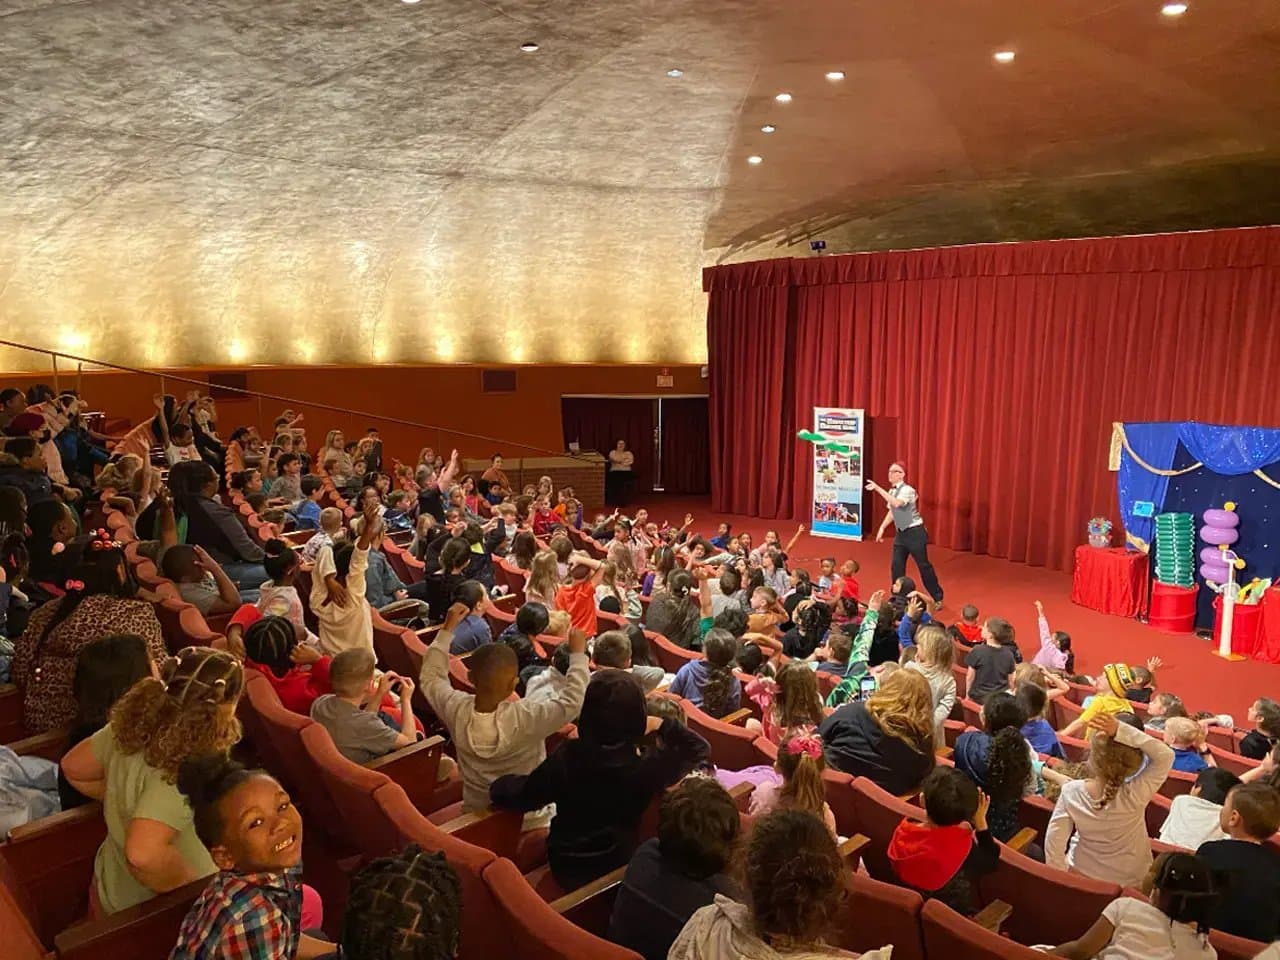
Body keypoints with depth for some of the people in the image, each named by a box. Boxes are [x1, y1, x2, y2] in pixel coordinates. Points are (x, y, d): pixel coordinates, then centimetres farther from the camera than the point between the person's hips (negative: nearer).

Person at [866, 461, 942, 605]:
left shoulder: (907, 490, -19)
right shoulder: (891, 491, 6)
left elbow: (897, 503, -38)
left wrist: (878, 489, -39)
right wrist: (882, 528, 9)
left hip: (915, 532, -7)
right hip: (901, 533, 7)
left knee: (923, 565, 1)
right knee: (897, 566, 6)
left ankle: (937, 598, 16)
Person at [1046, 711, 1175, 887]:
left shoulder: (1071, 791, -27)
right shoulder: (1135, 796, -33)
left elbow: (1054, 838, -20)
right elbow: (1166, 756, -28)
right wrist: (1121, 731, -37)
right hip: (1127, 880, 0)